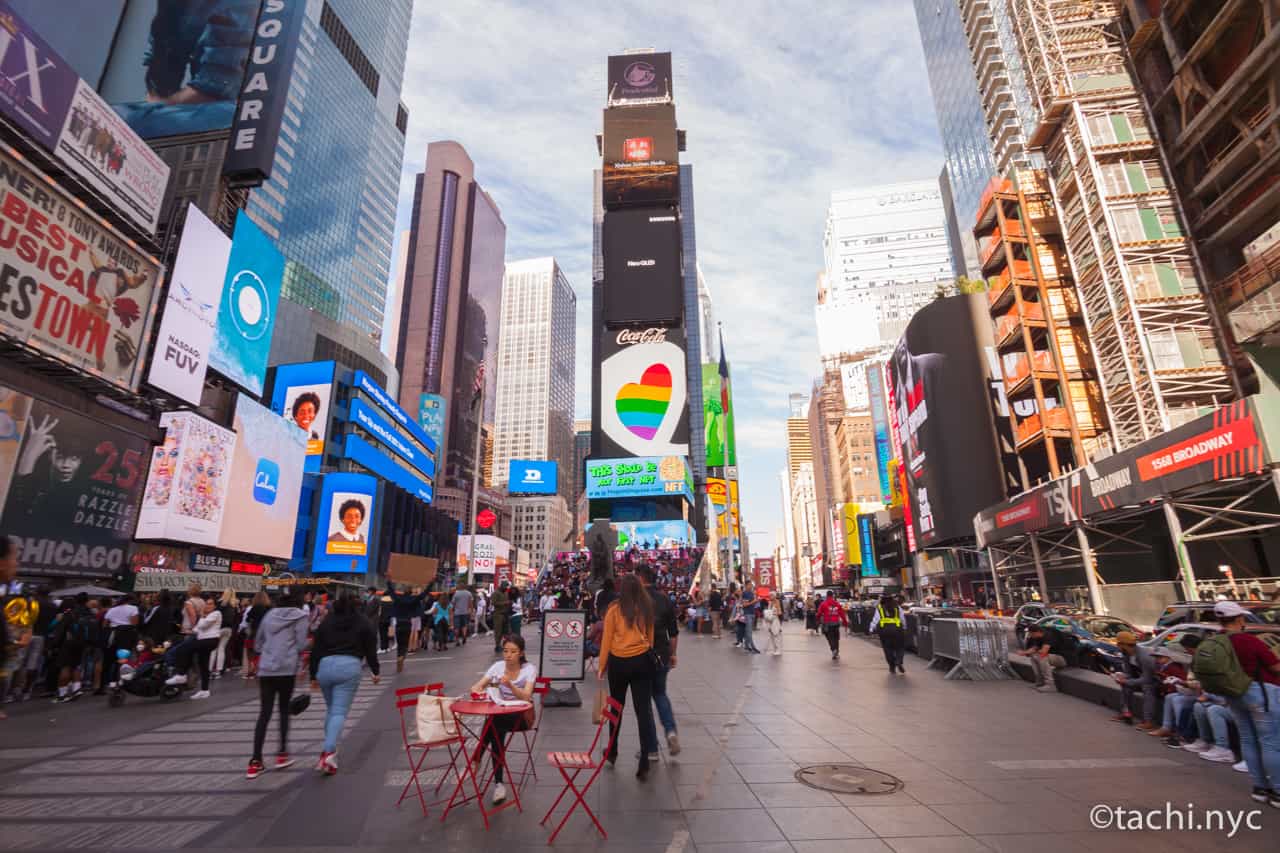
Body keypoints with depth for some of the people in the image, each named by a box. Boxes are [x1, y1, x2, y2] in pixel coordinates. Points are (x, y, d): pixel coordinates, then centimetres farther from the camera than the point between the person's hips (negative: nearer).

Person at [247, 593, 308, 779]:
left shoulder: (269, 614, 15)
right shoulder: (299, 616, 1)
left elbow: (257, 645, 19)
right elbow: (301, 645, -5)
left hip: (265, 668, 4)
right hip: (287, 668, -4)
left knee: (264, 713, 6)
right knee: (284, 710, 12)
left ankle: (255, 762, 3)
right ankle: (282, 754, 11)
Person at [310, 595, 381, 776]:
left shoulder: (326, 622, 15)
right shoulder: (362, 622, 8)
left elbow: (316, 650, 13)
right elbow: (370, 649, 7)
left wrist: (313, 676, 19)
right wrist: (375, 671, 16)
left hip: (325, 666, 3)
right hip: (349, 666, -3)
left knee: (330, 710, 21)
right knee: (340, 712, -3)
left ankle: (330, 750, 26)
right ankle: (329, 752, -18)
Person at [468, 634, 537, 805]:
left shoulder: (529, 669, -13)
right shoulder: (498, 666, -1)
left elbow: (526, 697, -26)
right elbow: (476, 687, -8)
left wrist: (510, 685, -43)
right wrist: (477, 691, -32)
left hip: (522, 715, -3)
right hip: (501, 715, 4)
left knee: (495, 722, -33)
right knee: (496, 730, -31)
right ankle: (498, 783, -21)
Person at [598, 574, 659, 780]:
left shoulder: (615, 609, -9)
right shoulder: (647, 608, -3)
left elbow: (606, 640, -4)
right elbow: (651, 638, 3)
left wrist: (602, 666, 6)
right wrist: (647, 654, 14)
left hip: (618, 662, -1)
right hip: (642, 661, 1)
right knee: (643, 709, 3)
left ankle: (612, 753, 34)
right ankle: (644, 762, 0)